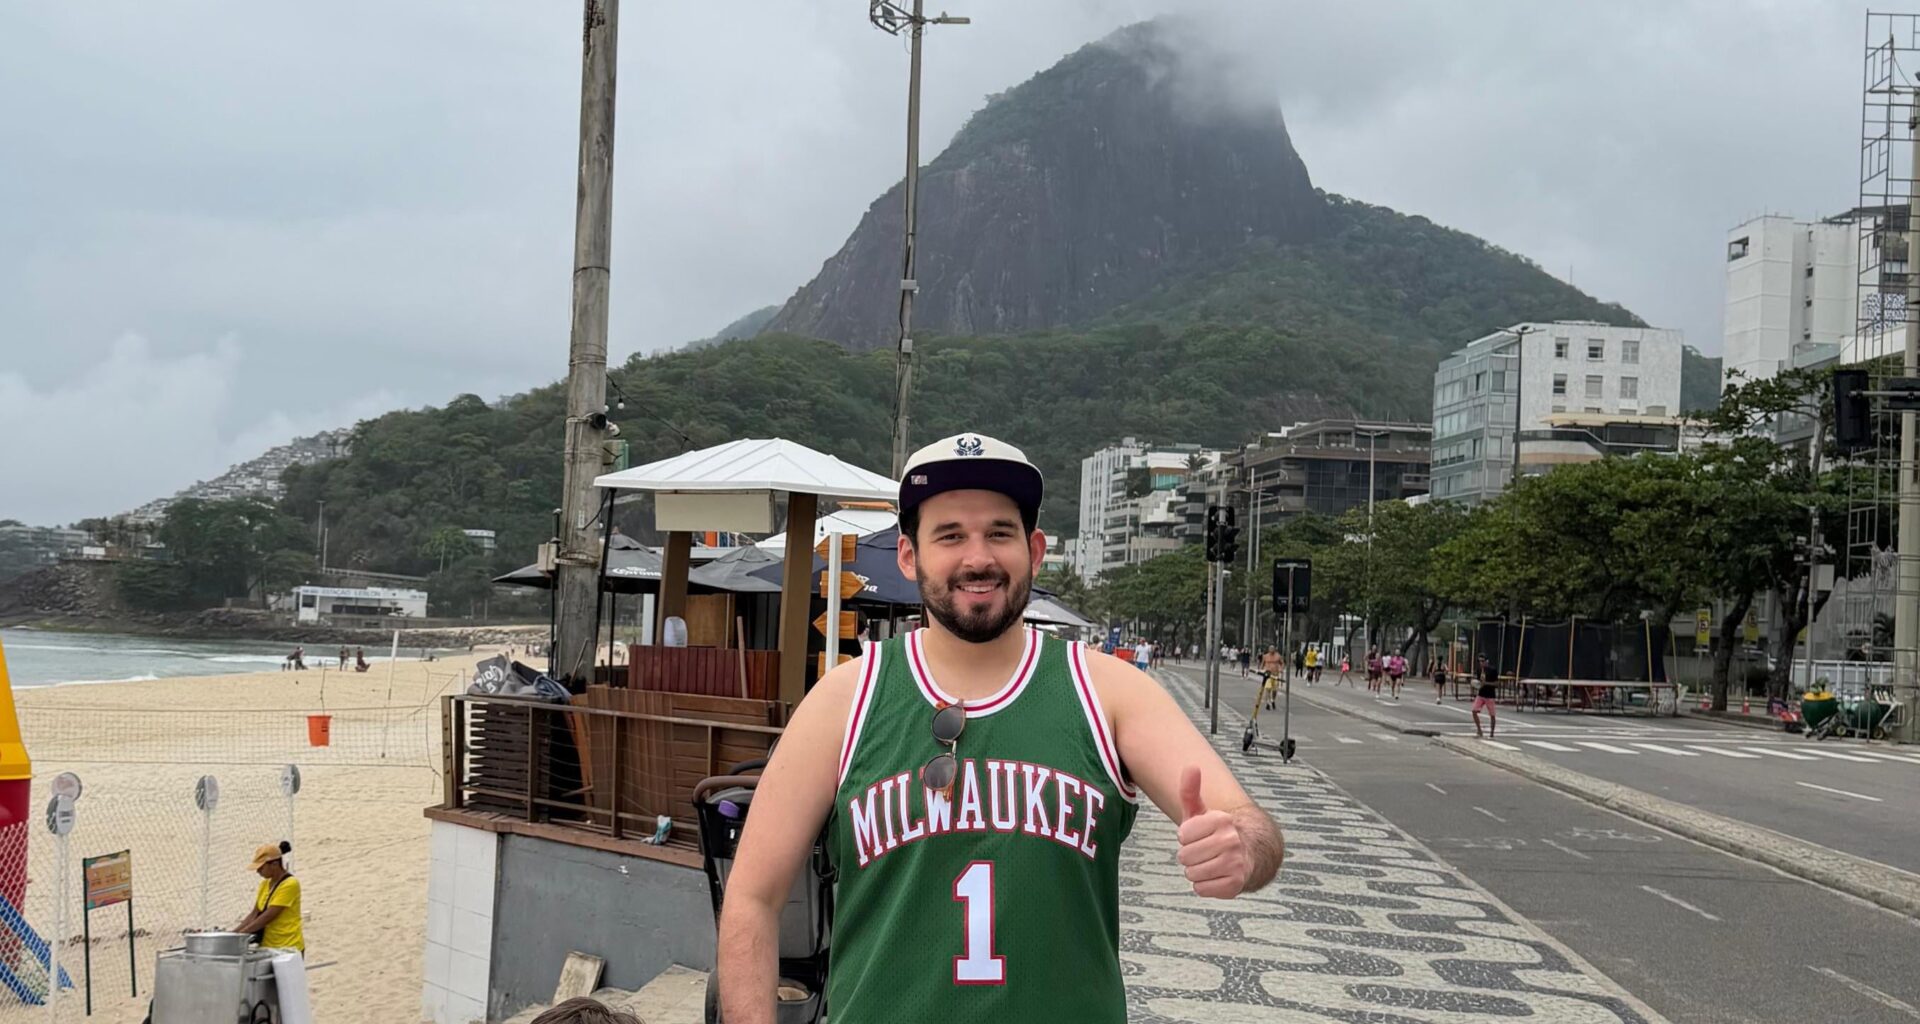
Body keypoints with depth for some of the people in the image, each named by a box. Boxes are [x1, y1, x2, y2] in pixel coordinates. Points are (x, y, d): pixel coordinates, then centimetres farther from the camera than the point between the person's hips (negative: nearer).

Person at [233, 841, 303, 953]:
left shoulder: (290, 885, -14)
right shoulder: (265, 884, 12)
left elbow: (268, 916, -18)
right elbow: (254, 914, 12)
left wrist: (240, 935, -17)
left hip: (287, 948, -7)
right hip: (267, 947, 7)